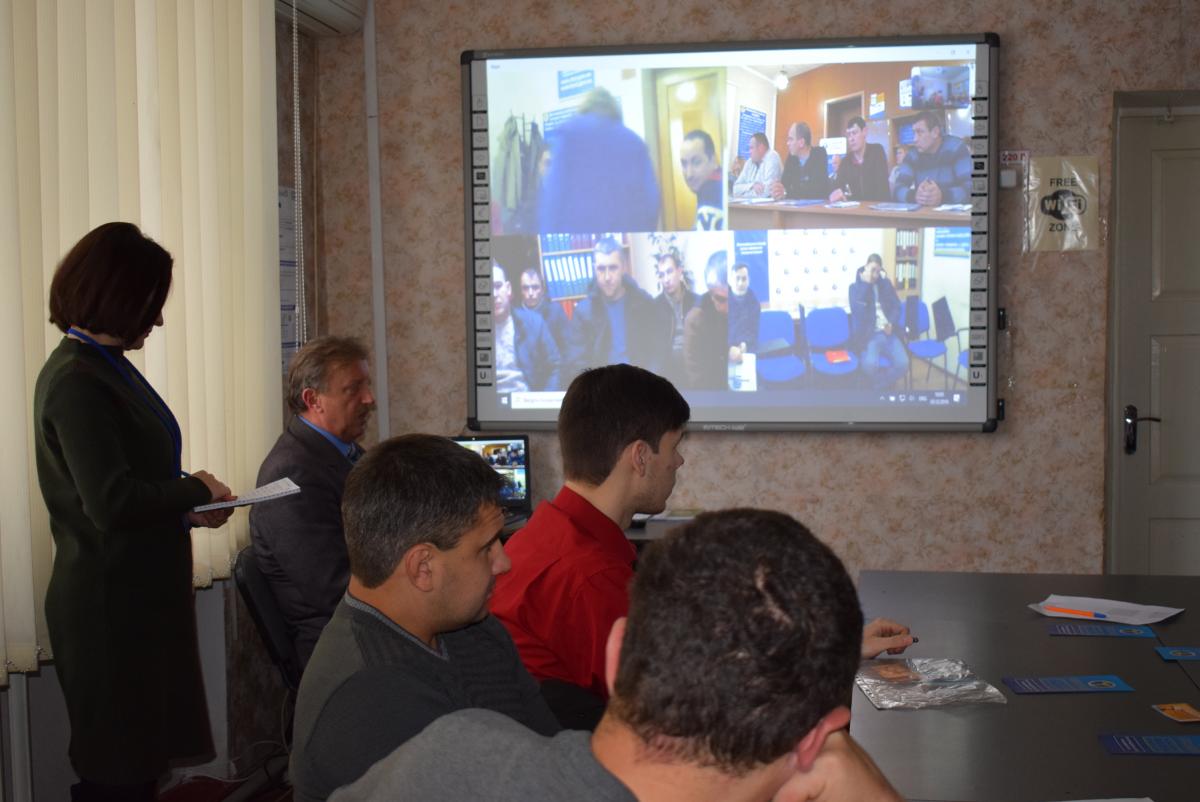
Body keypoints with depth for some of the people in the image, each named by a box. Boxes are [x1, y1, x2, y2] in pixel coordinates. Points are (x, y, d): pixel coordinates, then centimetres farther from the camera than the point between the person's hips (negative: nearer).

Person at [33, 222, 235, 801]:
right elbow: (113, 503, -24)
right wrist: (197, 489, -11)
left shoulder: (103, 368, 10)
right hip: (111, 606, -9)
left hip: (139, 599, 9)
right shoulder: (76, 381, -18)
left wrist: (191, 509, 4)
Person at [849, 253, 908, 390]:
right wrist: (865, 284, -15)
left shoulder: (886, 283, 13)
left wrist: (891, 323, -8)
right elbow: (857, 310, -15)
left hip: (889, 333, 4)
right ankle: (884, 385, -1)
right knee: (870, 365, -33)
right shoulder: (856, 287, 2)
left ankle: (878, 387, 0)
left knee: (903, 364, -22)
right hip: (869, 334, -4)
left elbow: (896, 306, 12)